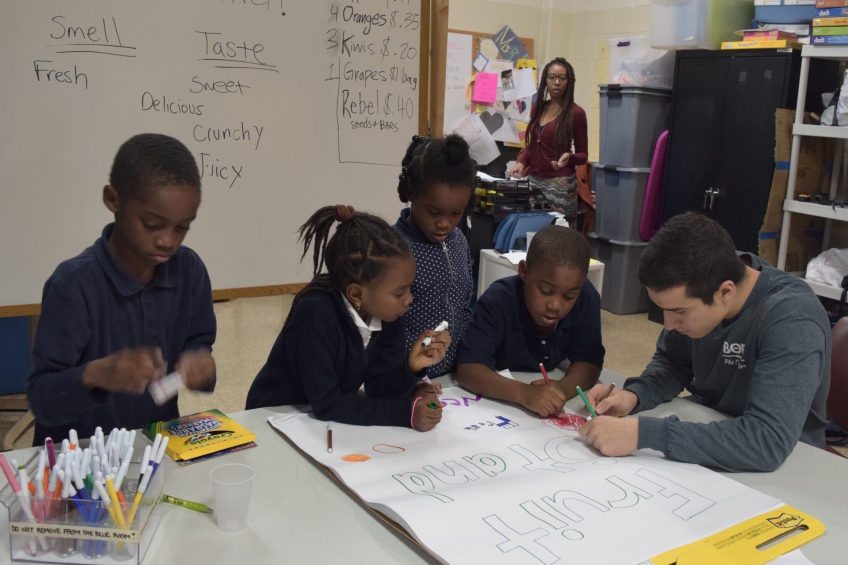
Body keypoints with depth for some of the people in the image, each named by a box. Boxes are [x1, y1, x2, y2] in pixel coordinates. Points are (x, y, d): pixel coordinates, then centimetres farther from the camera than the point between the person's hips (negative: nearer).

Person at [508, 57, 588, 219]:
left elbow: (583, 154, -2)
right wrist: (521, 163, 0)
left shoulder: (576, 113, -7)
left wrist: (569, 157, -23)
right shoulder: (537, 108, 9)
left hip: (560, 183, -5)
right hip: (533, 179, 5)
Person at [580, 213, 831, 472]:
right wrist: (634, 395, -17)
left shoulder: (792, 323, -29)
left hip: (780, 466, -5)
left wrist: (644, 433, -40)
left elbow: (769, 441, -38)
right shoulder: (694, 289, -12)